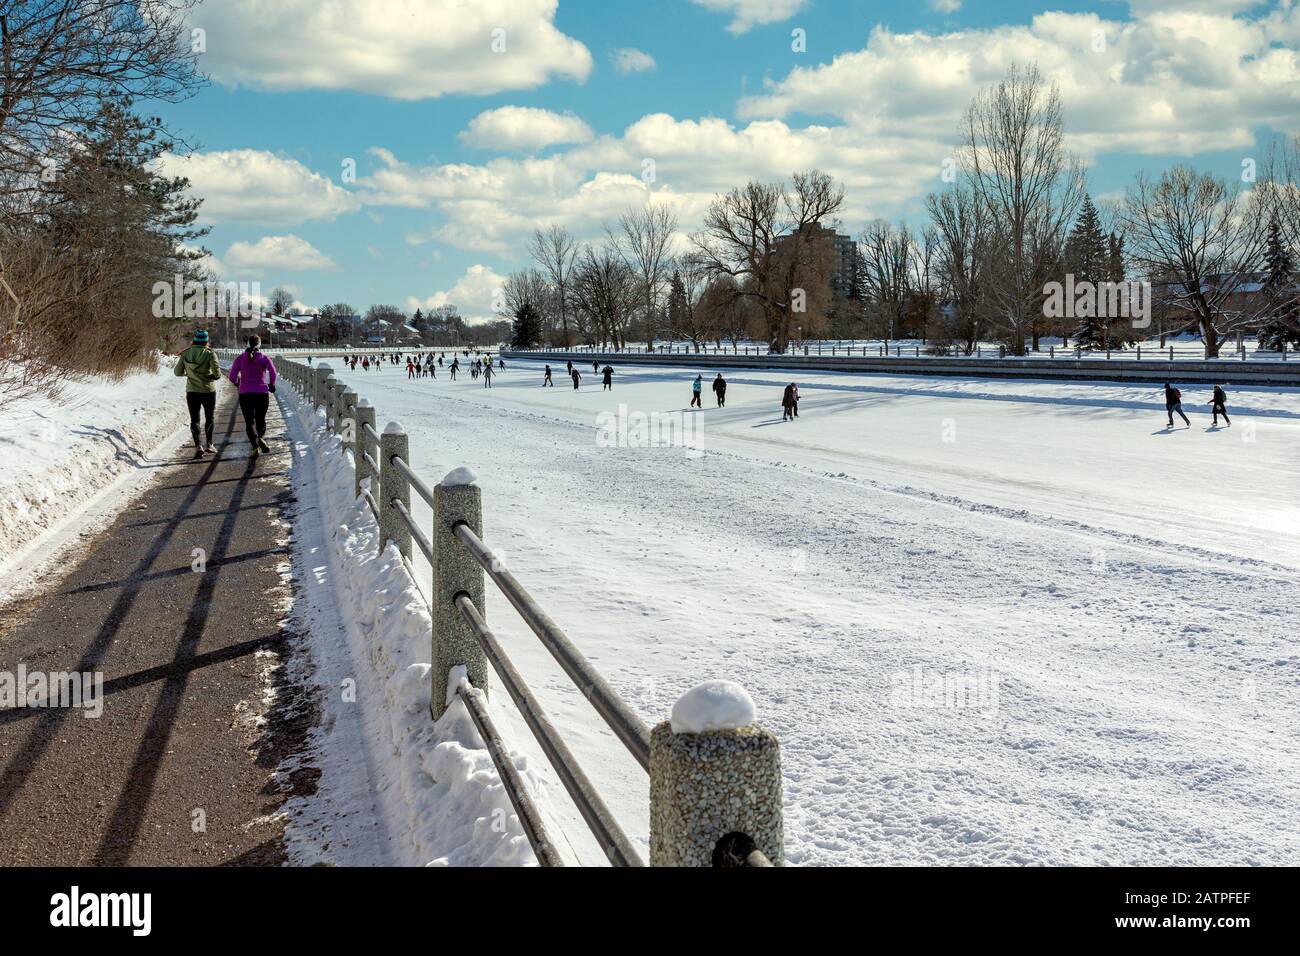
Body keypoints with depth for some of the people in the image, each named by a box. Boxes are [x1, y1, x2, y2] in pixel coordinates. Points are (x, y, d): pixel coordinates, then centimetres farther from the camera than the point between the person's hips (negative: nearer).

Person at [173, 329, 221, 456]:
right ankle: (208, 444, 25)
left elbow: (177, 372, 3)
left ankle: (198, 446, -10)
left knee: (194, 419, 7)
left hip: (192, 392, 1)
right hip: (208, 391, -1)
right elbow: (217, 373, -18)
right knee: (209, 418, 18)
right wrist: (213, 377, 4)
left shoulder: (185, 354, -2)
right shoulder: (210, 354, -11)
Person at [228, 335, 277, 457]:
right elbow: (272, 370, -17)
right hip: (262, 393, 0)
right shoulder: (263, 358, 0)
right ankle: (261, 437, -18)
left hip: (245, 394, 0)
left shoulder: (240, 358, 3)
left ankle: (255, 446, -12)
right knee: (260, 419, 14)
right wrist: (272, 384, 0)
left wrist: (237, 381, 19)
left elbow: (232, 377, -3)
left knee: (249, 421, 8)